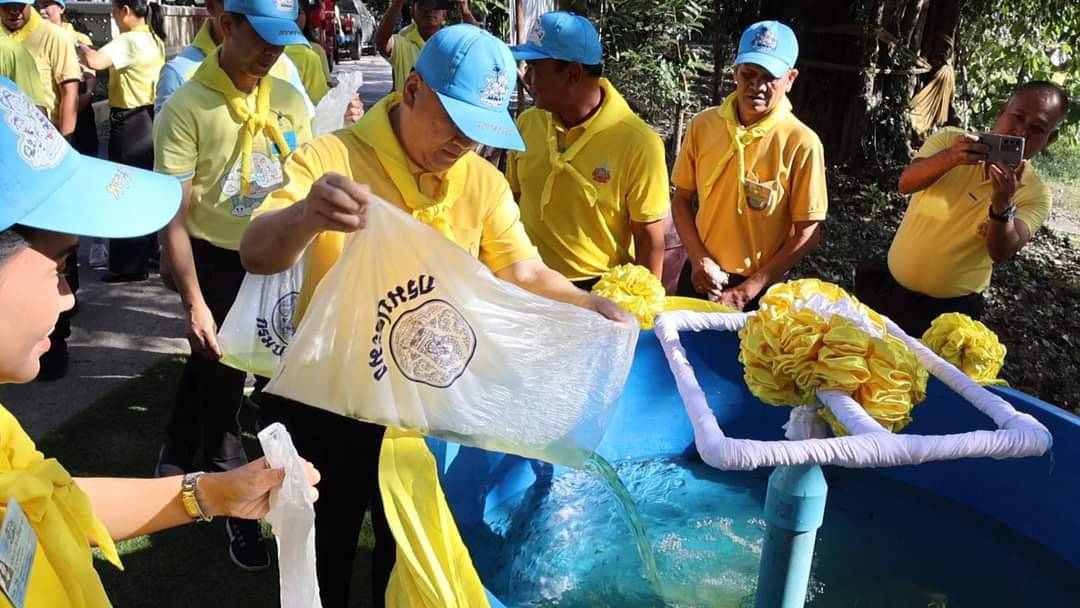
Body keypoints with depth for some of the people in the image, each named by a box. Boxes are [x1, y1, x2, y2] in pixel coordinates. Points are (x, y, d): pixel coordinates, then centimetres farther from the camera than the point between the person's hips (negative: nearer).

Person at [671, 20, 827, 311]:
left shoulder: (801, 144, -14)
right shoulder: (702, 125, -5)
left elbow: (807, 233, -11)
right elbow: (682, 199, 4)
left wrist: (748, 290, -13)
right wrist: (698, 259, -10)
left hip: (761, 288, -3)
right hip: (701, 275, 3)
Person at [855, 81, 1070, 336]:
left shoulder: (1036, 194, -9)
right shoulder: (950, 139, -7)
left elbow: (1001, 252, -23)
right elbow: (906, 183, -24)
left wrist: (1003, 203, -41)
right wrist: (950, 158, -43)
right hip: (890, 286, 2)